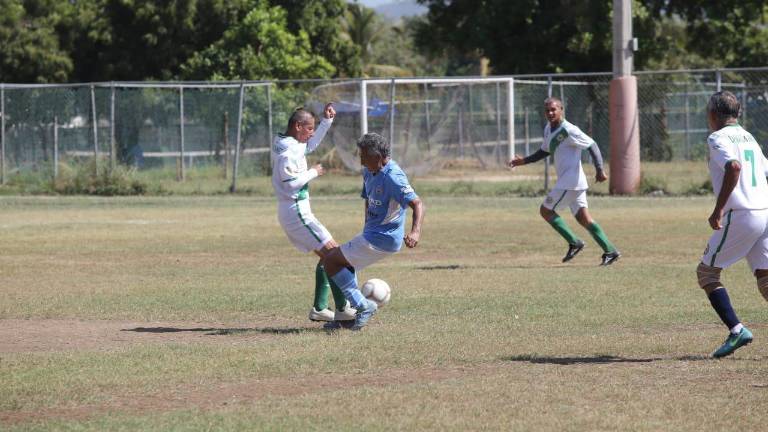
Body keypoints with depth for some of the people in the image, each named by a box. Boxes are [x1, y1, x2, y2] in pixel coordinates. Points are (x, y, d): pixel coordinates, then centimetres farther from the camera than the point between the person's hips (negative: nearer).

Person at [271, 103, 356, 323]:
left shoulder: (295, 145, 12)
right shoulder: (288, 150, -17)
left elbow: (312, 144, 30)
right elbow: (291, 181, -24)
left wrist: (327, 120, 21)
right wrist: (313, 173, -11)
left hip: (295, 211, 11)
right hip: (296, 211, -11)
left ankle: (319, 308, 13)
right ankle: (342, 309, -15)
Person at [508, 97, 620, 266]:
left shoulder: (569, 131, -14)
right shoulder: (548, 129, 13)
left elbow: (592, 146, -15)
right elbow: (544, 151, 28)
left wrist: (600, 170, -24)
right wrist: (524, 161, 18)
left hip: (570, 180, -9)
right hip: (571, 181, 9)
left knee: (545, 210, -3)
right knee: (583, 217, 6)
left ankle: (574, 242, -2)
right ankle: (610, 250, 4)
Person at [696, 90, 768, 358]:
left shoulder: (718, 138, -4)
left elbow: (734, 166, -22)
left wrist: (718, 210, -22)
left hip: (740, 215, -7)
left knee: (706, 272, 6)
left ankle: (736, 330, -8)